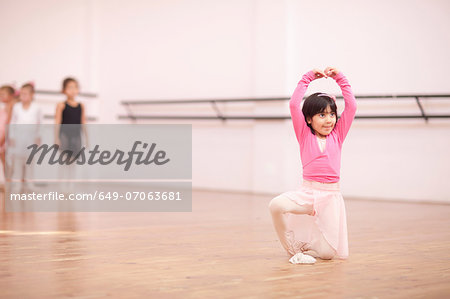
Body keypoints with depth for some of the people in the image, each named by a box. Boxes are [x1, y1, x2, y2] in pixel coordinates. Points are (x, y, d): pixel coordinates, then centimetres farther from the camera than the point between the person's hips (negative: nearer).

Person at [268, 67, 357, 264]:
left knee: (327, 253, -8)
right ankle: (293, 249, -8)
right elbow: (294, 105, -4)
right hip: (308, 193, -1)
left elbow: (351, 106, 6)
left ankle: (306, 240, 29)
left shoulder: (337, 135, 11)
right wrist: (307, 78, 0)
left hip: (332, 195, 2)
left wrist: (340, 79, 6)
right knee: (276, 205, -34)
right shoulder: (305, 135, 6)